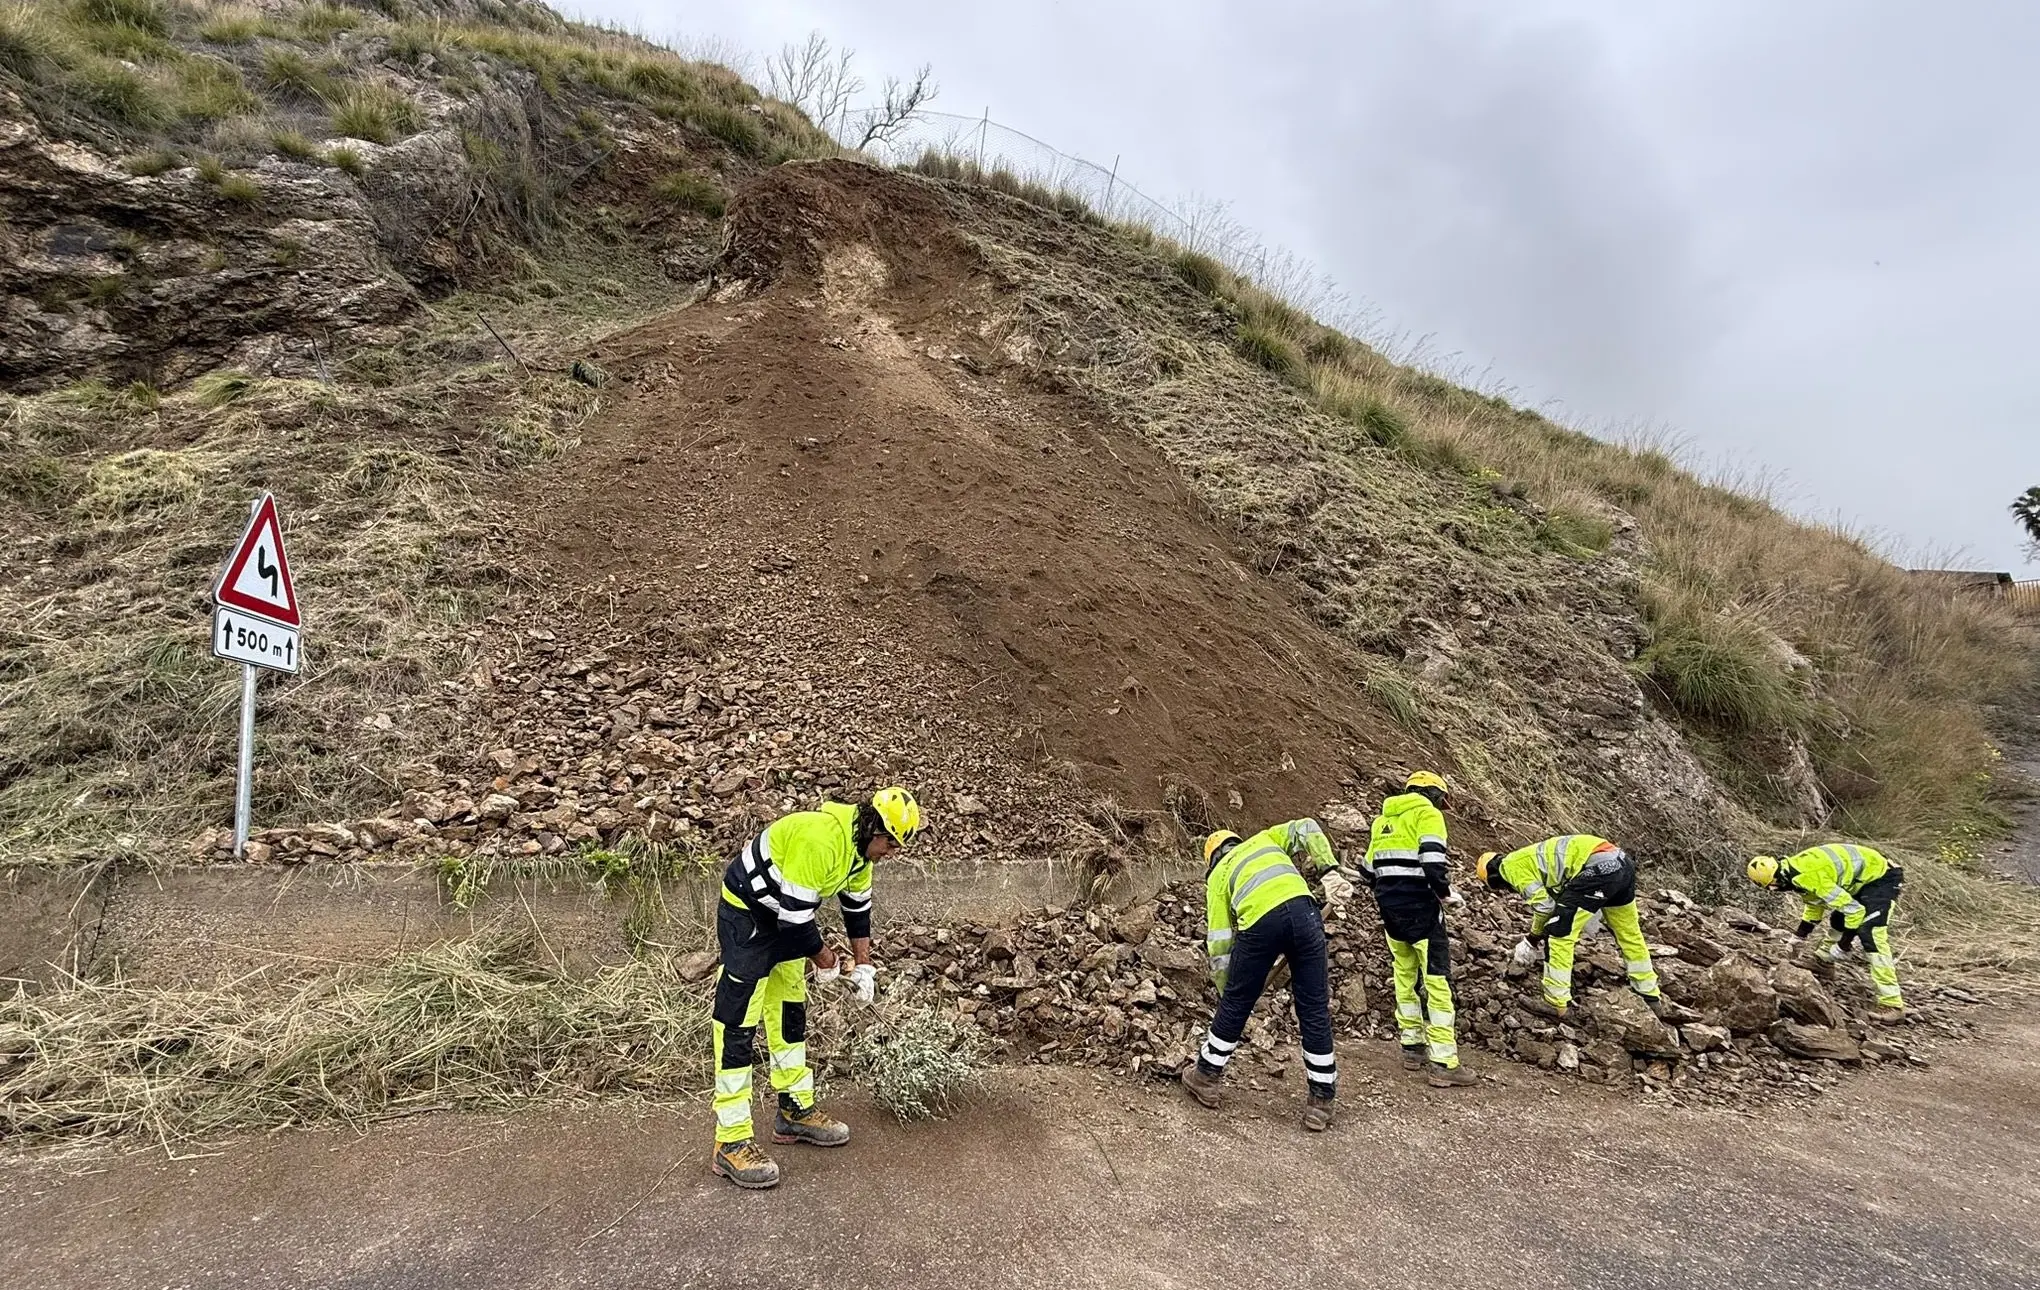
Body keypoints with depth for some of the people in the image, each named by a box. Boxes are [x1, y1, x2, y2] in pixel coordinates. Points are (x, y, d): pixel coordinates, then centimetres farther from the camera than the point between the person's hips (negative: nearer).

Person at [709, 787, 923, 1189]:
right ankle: (731, 1143, -3)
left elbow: (858, 906, 12)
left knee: (790, 1013, 16)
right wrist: (824, 959, -13)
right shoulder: (820, 841, -32)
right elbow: (795, 915, -29)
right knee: (738, 1025, -8)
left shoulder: (860, 845, -2)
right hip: (745, 914, -10)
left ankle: (796, 1111, 28)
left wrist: (863, 965, 9)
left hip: (785, 917, 10)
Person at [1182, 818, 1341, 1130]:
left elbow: (1219, 941, 22)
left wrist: (1226, 989, 30)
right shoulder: (1264, 839, 36)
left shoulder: (1217, 876, 28)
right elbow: (1307, 830, 19)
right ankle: (1321, 1101, 16)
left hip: (1259, 922, -1)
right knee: (1315, 1010, 10)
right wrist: (1330, 870, 15)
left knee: (1235, 1006, 17)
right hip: (1302, 908, 2)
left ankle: (1205, 1077, 32)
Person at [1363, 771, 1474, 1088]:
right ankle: (1444, 1064, -4)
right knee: (1437, 979, -3)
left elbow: (1368, 871, 17)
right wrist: (1445, 891, -2)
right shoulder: (1427, 814, -3)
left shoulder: (1382, 819, 18)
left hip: (1389, 907, 7)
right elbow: (1433, 863, -18)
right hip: (1419, 906, -7)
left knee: (1405, 975, 19)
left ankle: (1413, 1047, 25)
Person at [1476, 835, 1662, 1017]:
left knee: (1560, 935, -1)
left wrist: (1534, 937, 12)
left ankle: (1557, 1003, 2)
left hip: (1598, 869, -10)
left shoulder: (1510, 866, 1)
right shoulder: (1530, 859, 28)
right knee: (1628, 932, 27)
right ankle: (1651, 996, 43)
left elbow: (1544, 904, -4)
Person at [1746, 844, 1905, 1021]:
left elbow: (1854, 910, -29)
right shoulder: (1797, 869, -1)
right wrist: (1800, 937, 21)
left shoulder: (1811, 878, -31)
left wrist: (1843, 945, -18)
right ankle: (1824, 958, 48)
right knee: (1838, 918, 24)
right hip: (1866, 876, 10)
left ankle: (1892, 1005, -20)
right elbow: (1814, 902, 18)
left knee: (1870, 935, -20)